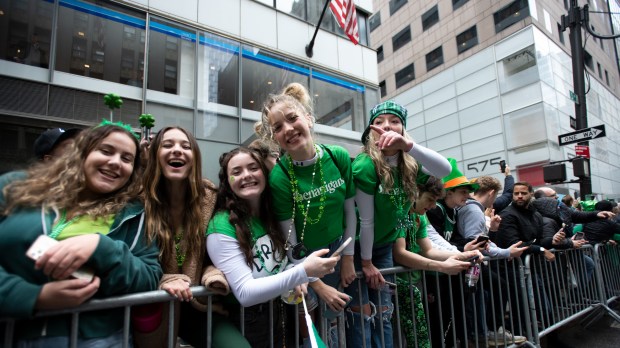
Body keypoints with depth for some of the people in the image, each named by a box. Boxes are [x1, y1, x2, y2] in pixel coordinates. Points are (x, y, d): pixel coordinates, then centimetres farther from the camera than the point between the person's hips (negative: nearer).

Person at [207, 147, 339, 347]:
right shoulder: (222, 227, -24)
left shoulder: (273, 215, -4)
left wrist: (295, 279, -12)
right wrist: (303, 272, -35)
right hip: (245, 322, -5)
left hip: (277, 313, 6)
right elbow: (245, 293, -27)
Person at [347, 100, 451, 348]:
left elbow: (445, 169, -26)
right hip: (357, 246, -5)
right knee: (361, 315, 1)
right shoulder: (365, 166, -25)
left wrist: (408, 145, -40)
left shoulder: (409, 164, -7)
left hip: (384, 245, 6)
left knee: (383, 313, 14)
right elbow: (365, 220, -20)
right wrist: (366, 262, -12)